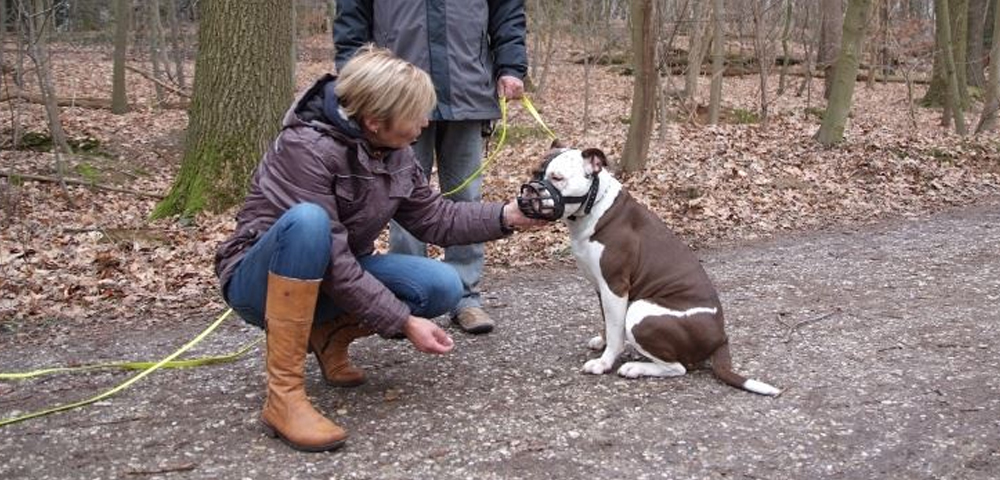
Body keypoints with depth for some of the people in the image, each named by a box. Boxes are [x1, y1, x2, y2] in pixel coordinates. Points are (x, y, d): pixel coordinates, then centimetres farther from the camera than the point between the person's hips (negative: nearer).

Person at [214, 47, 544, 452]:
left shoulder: (394, 151, -5)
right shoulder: (306, 148, -27)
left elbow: (434, 218, 4)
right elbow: (332, 261, -30)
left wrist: (506, 216, -7)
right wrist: (404, 322, -29)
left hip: (331, 281, 6)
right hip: (262, 280, -6)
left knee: (442, 287, -15)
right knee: (308, 220, -40)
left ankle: (329, 334, 6)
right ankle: (283, 395, -32)